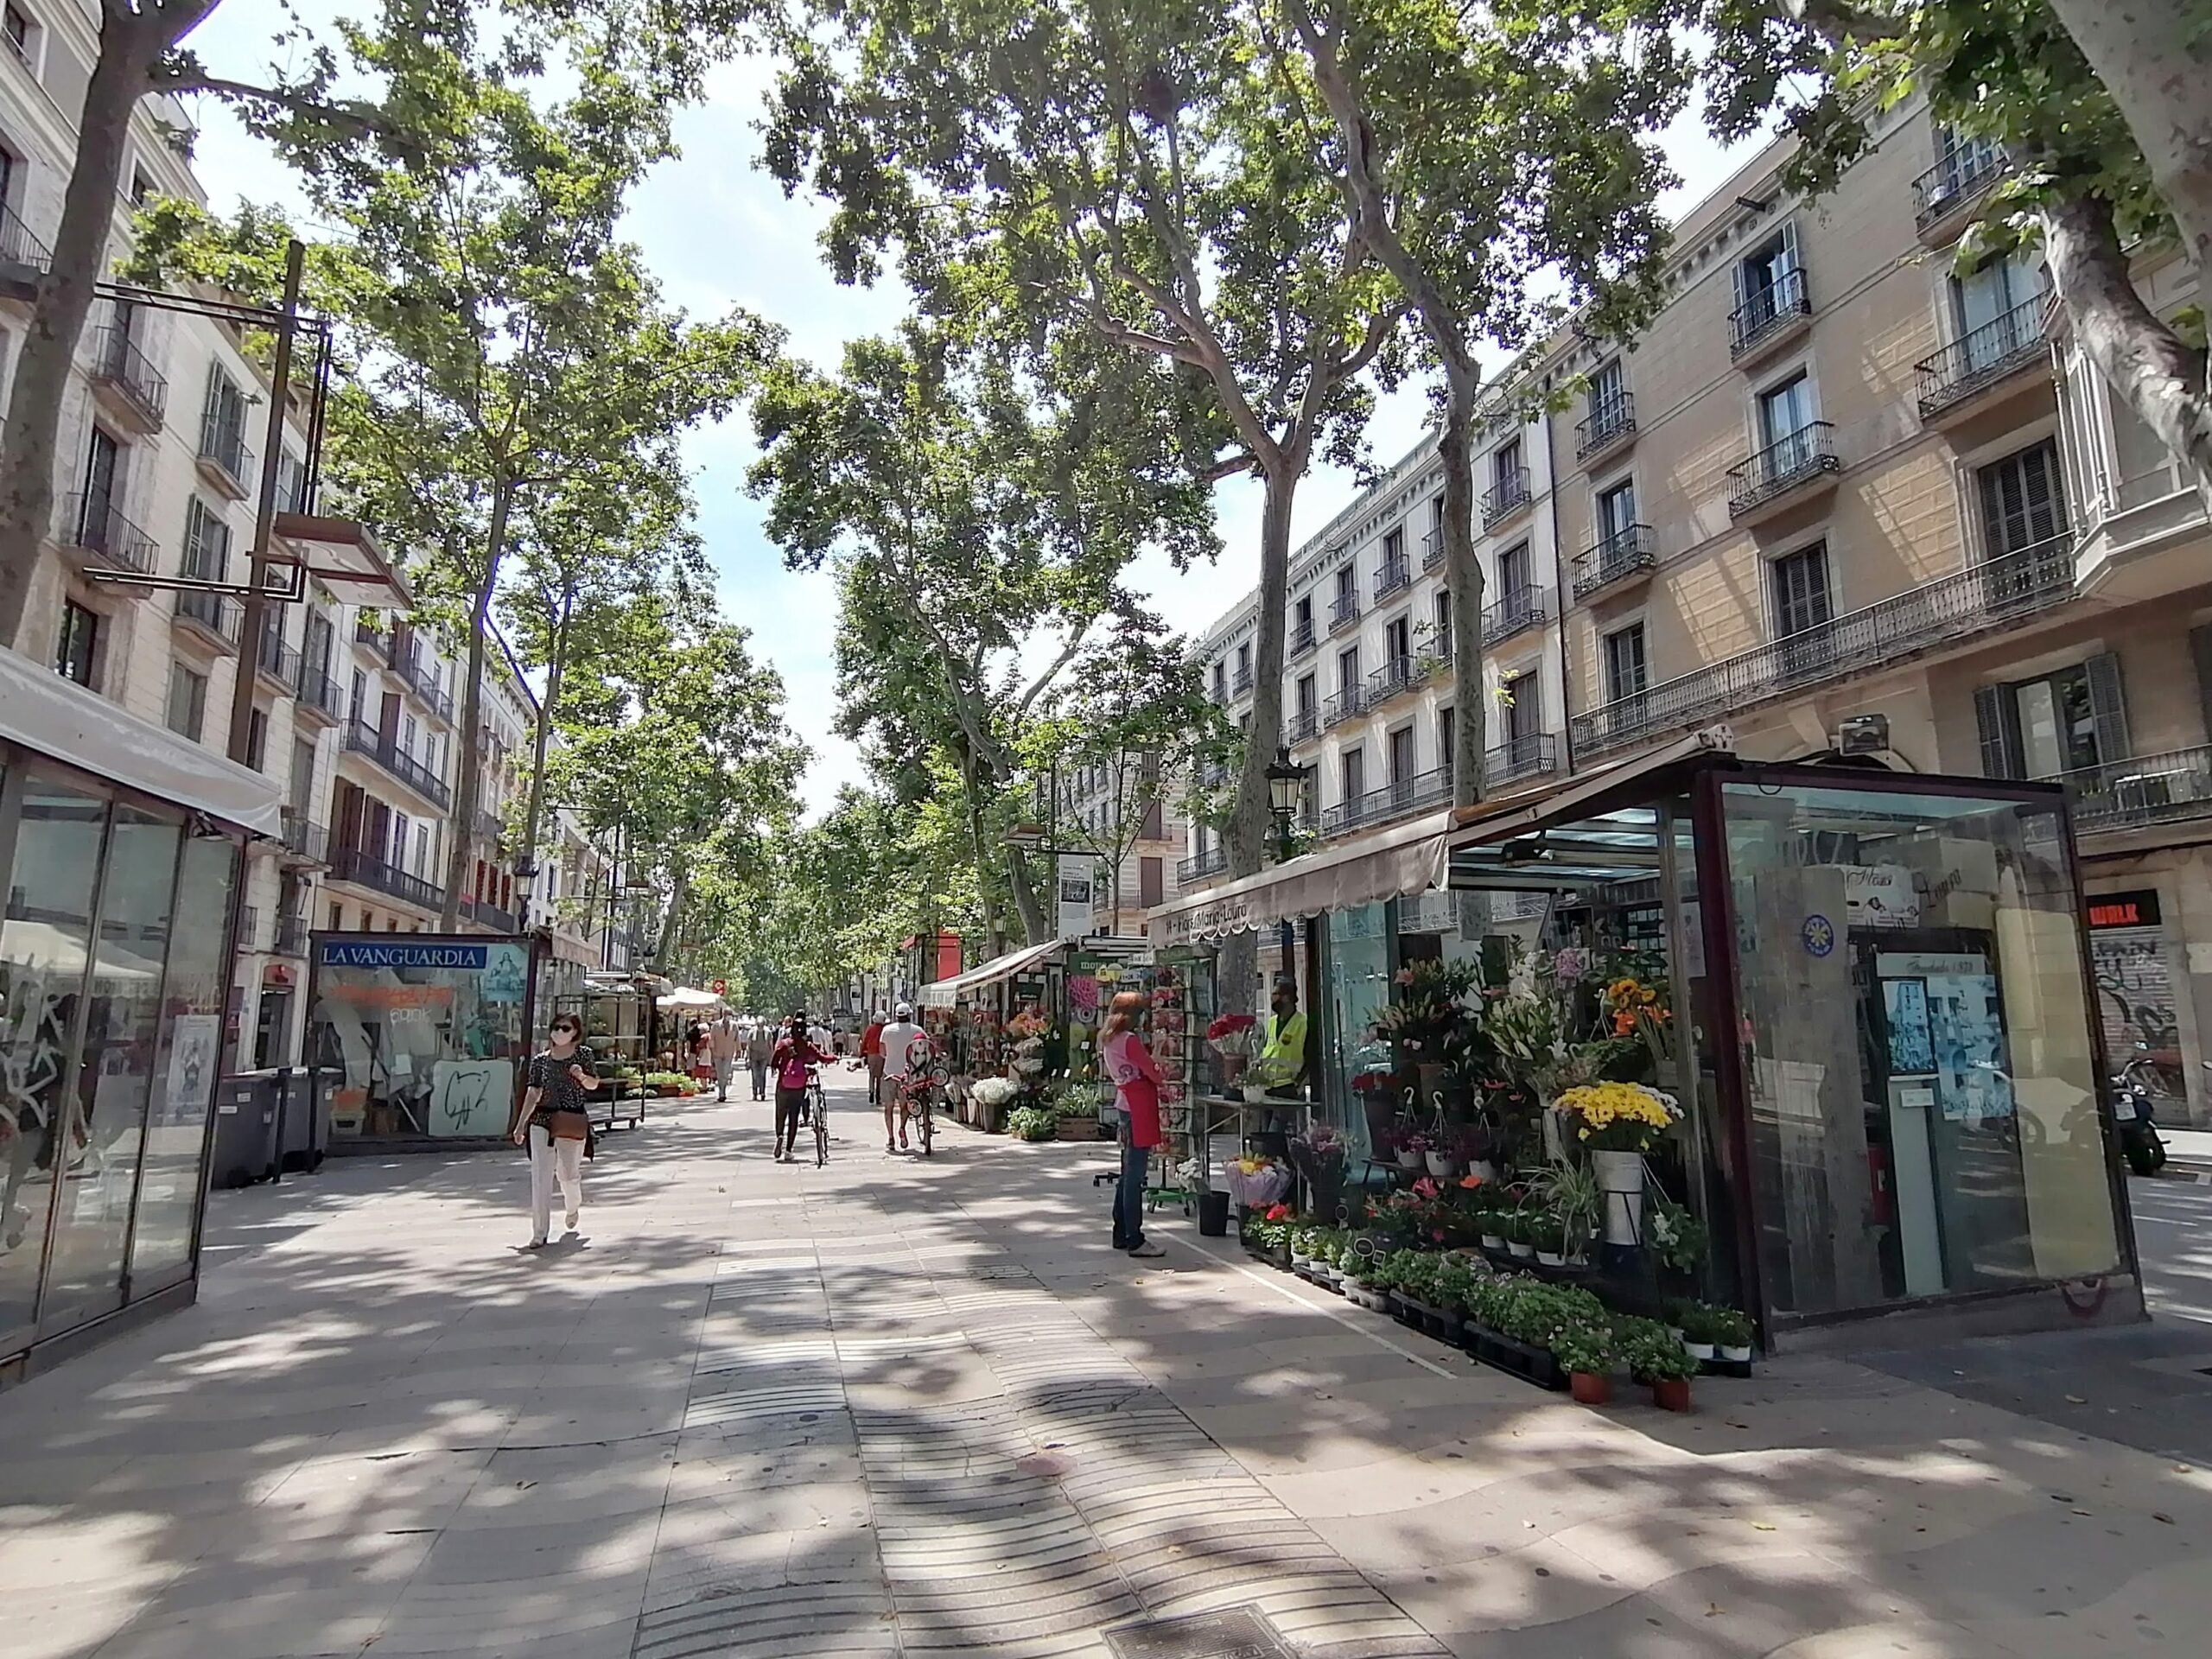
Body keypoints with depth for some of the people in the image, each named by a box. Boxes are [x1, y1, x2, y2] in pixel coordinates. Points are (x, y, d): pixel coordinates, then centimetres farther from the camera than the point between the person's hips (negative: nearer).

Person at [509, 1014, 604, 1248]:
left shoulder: (582, 1055, 1)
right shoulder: (540, 1060, 4)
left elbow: (594, 1085, 8)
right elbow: (533, 1093, 6)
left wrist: (581, 1076, -14)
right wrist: (520, 1125, 2)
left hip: (573, 1121, -1)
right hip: (543, 1120, 1)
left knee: (568, 1174, 9)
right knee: (540, 1177, -6)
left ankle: (573, 1207, 44)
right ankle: (539, 1234, -2)